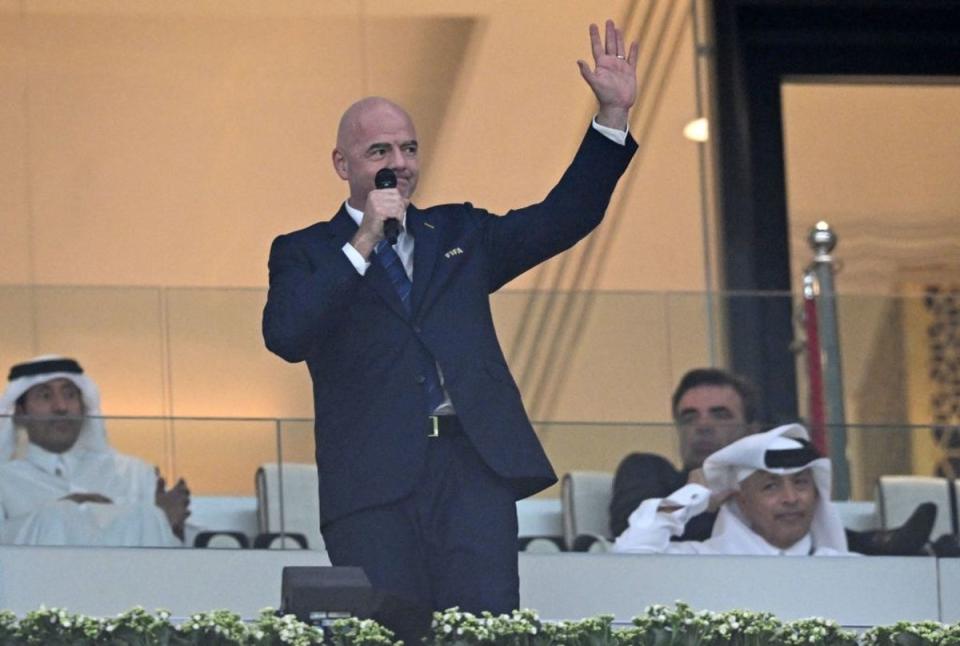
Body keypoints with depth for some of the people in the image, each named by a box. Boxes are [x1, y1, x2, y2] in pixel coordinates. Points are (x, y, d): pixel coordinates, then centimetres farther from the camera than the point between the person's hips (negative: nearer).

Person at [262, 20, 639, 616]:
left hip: (473, 465, 3)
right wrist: (364, 242, -7)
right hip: (373, 480, -2)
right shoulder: (304, 254, 12)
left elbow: (564, 217, 20)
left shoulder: (460, 233, 24)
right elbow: (286, 337, -6)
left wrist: (613, 114, 11)